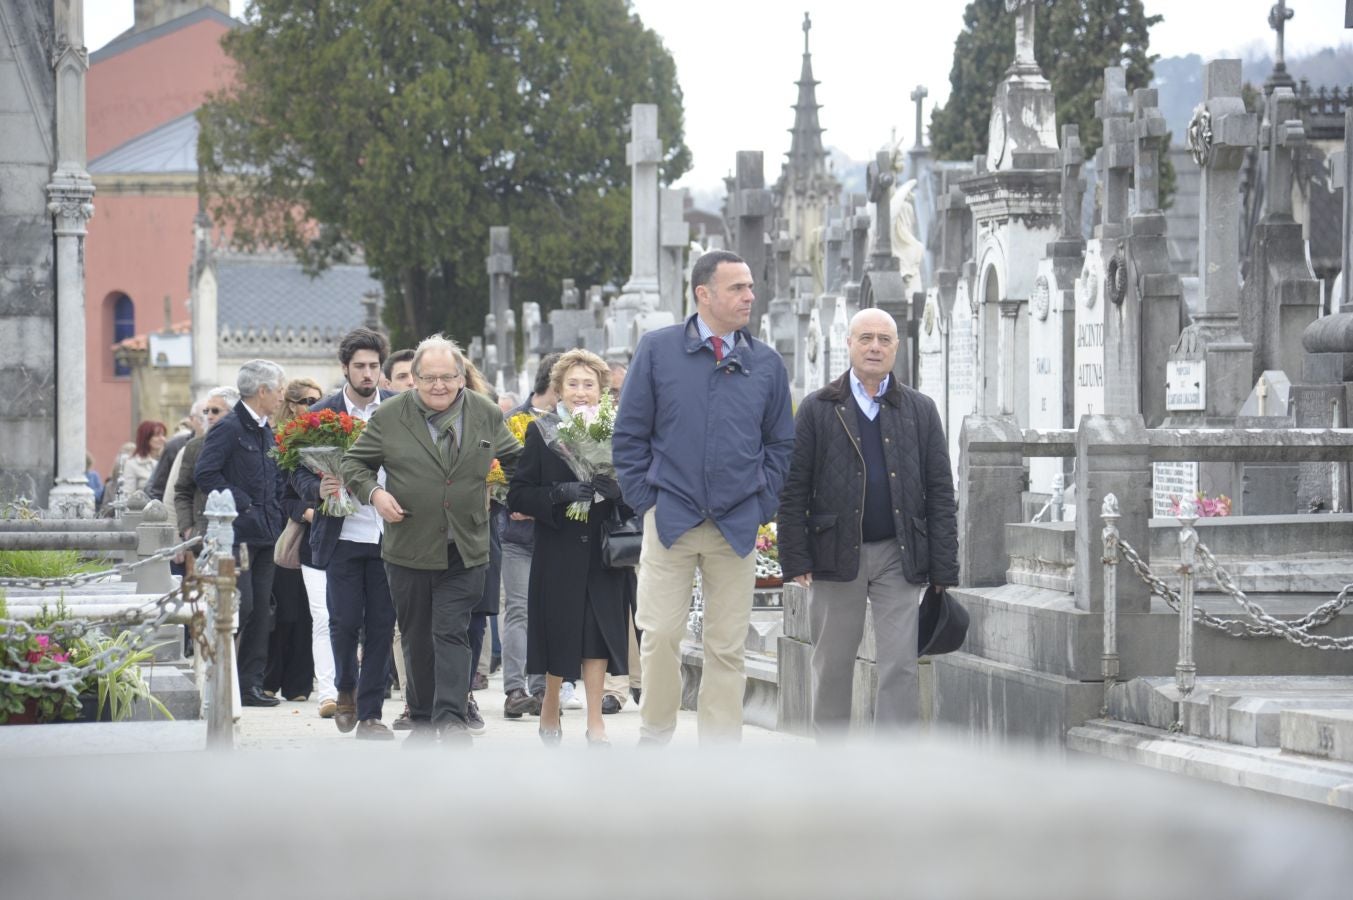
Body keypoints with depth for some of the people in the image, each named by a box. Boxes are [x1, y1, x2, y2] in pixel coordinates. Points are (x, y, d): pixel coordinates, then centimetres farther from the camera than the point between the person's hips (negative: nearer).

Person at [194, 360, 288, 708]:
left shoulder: (266, 432, 17)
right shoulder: (229, 428, -9)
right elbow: (205, 474, -17)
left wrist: (275, 507, 10)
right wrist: (240, 503, -16)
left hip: (265, 534, 8)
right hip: (237, 533, -8)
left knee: (260, 611, 6)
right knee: (240, 605, -12)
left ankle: (250, 685, 9)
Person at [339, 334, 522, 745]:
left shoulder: (487, 415, 4)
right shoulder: (390, 417, -1)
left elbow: (515, 459, 20)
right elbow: (354, 462, 5)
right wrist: (374, 493, -12)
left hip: (464, 552, 0)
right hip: (409, 550, 1)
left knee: (452, 634, -9)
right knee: (416, 639, 10)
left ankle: (450, 718, -13)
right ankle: (422, 720, 21)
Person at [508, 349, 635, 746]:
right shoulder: (541, 433, 0)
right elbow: (517, 496, -3)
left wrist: (617, 490, -18)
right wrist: (560, 494, -18)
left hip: (604, 553, 1)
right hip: (559, 553, -1)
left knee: (598, 633, -2)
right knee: (561, 637, 5)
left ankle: (595, 720, 4)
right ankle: (549, 709, 27)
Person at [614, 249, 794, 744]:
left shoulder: (767, 364, 8)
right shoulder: (657, 350, 1)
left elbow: (780, 444, 15)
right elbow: (630, 434, 5)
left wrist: (762, 508, 5)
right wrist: (646, 500, -1)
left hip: (738, 526, 2)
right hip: (670, 518, -2)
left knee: (727, 646, 4)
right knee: (660, 635, -6)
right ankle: (654, 741, 9)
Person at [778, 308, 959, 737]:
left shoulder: (920, 411, 8)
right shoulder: (818, 409, 4)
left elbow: (940, 492, 7)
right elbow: (793, 489, 2)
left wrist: (943, 570, 0)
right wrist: (795, 560, -6)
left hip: (899, 556, 1)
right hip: (836, 553, -1)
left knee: (900, 667, -5)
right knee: (832, 665, 7)